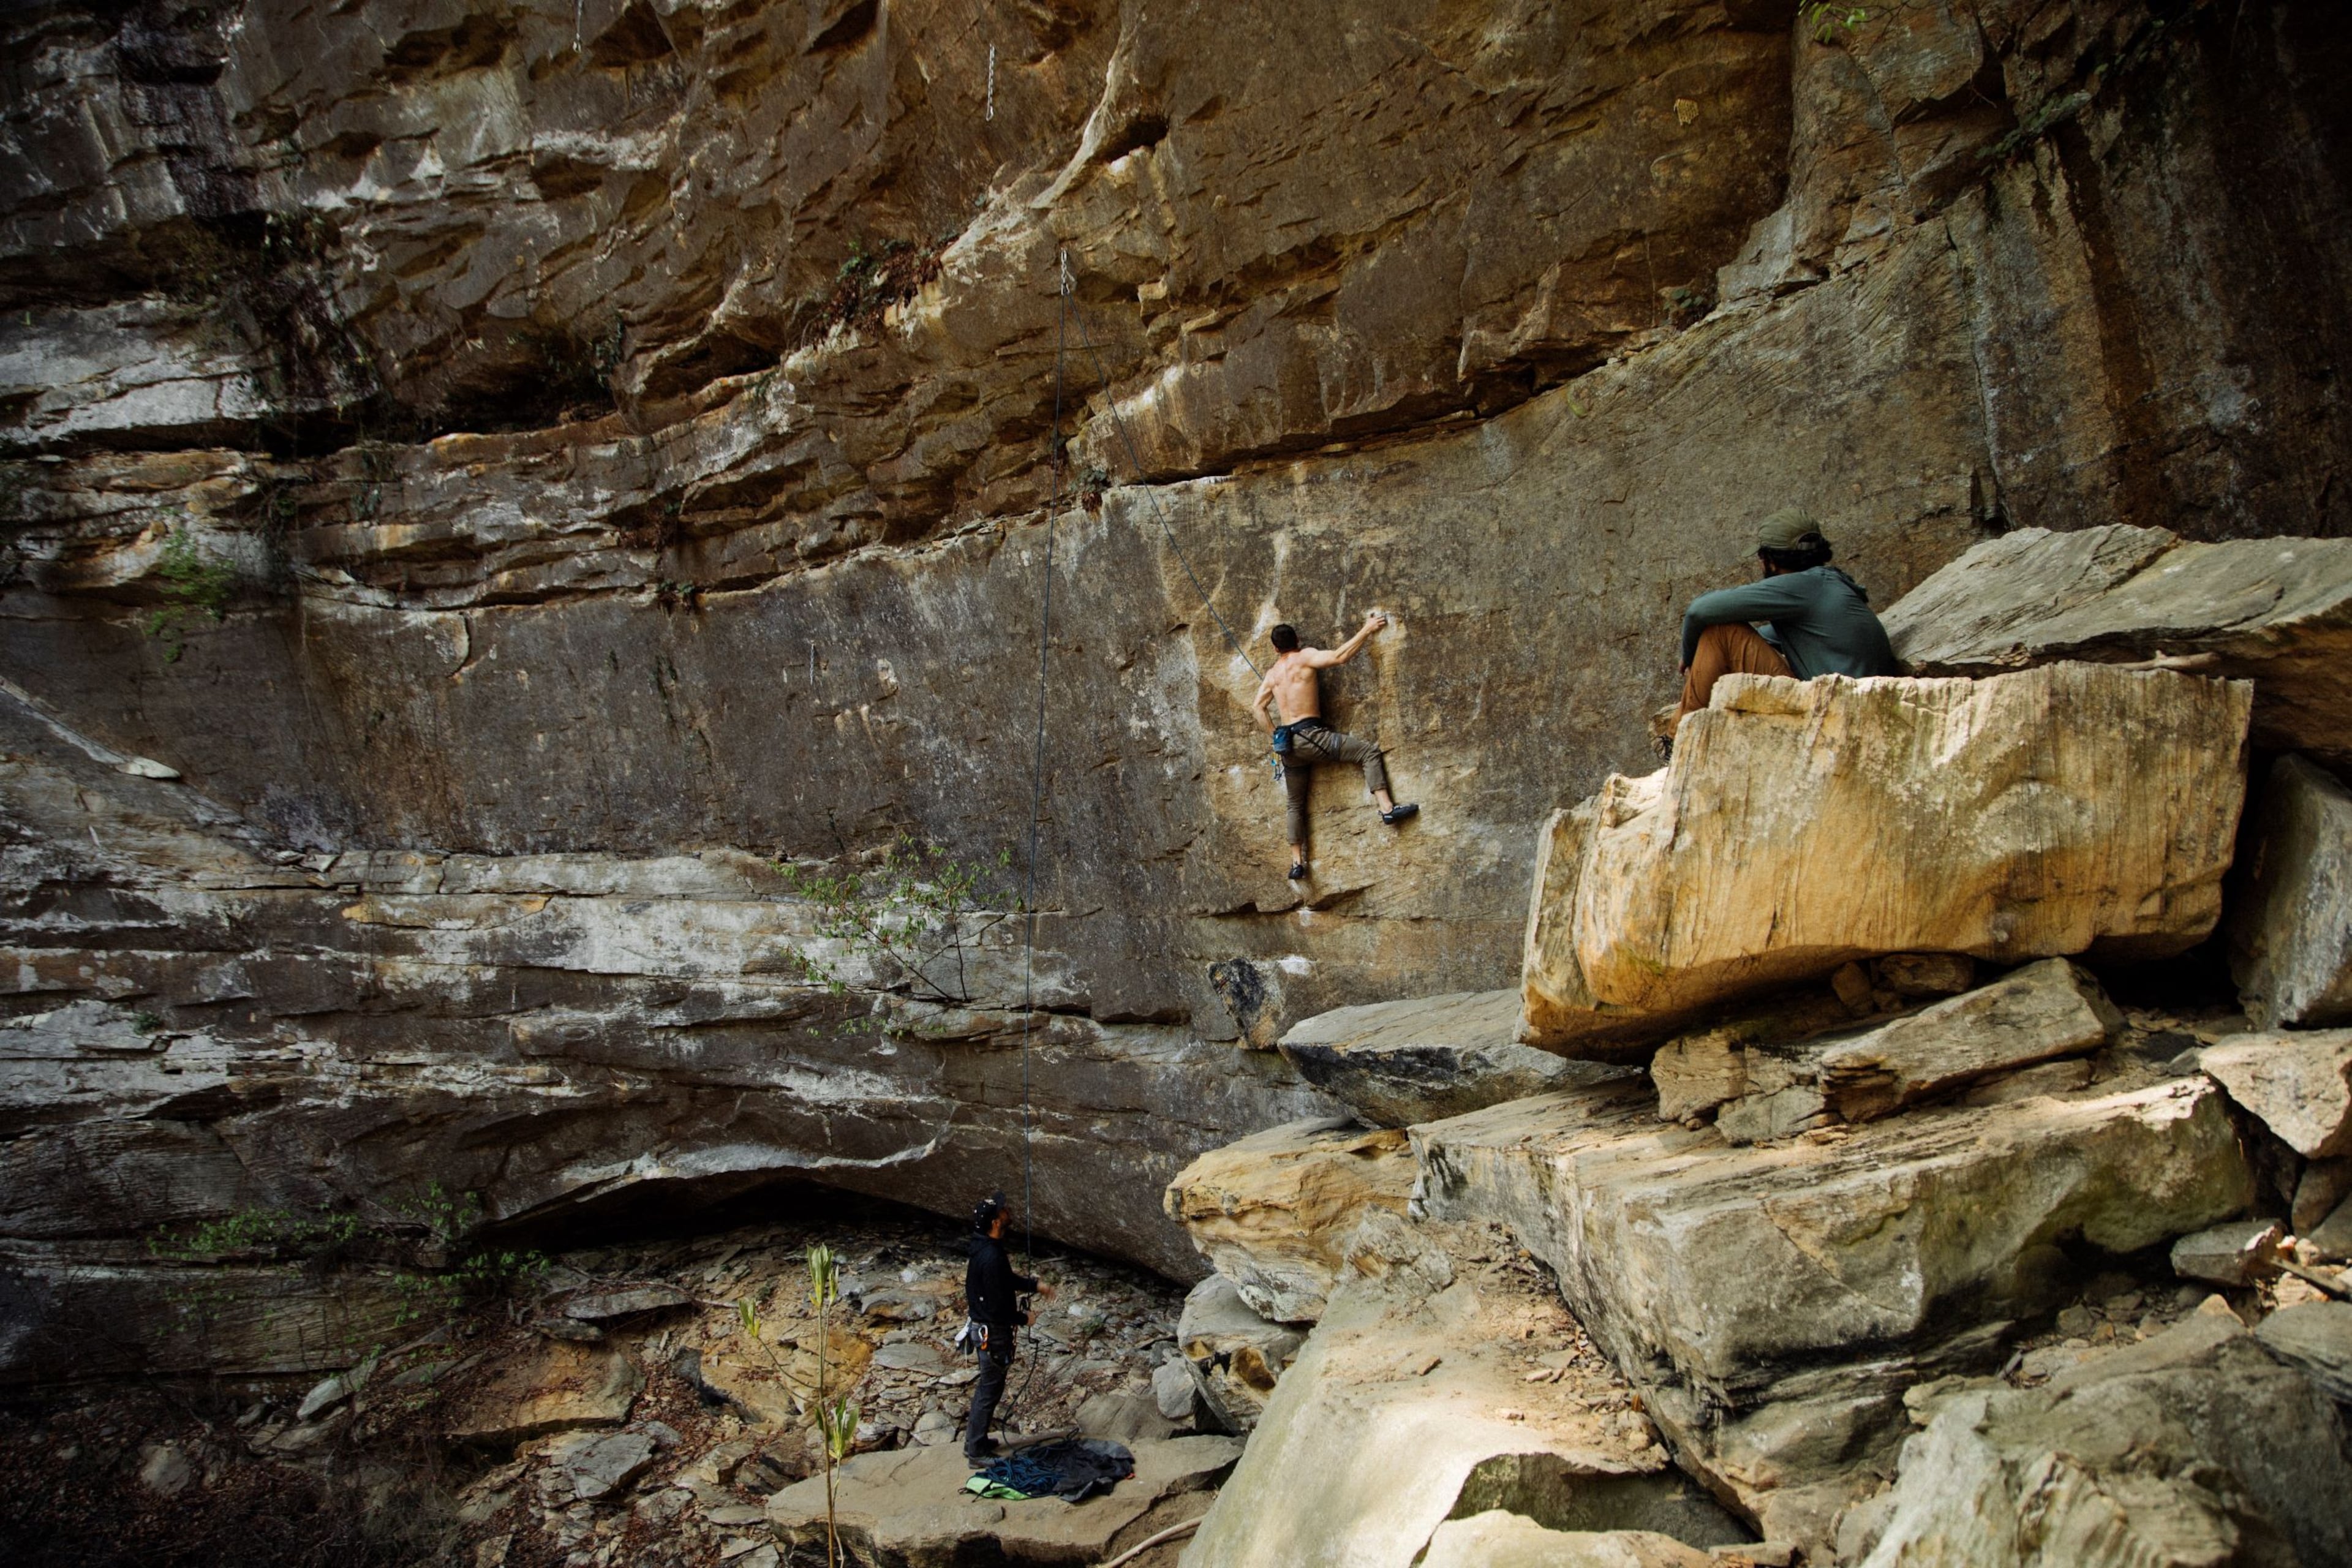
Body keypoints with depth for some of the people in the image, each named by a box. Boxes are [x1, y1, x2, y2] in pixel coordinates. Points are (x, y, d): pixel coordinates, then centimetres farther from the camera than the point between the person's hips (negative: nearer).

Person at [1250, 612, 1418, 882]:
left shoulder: (1272, 674, 15)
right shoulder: (1305, 657, -2)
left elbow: (1258, 707, 18)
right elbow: (1339, 656, -14)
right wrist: (1366, 629, -8)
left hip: (1287, 743, 6)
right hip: (1310, 735, -6)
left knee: (1295, 805, 16)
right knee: (1369, 751, -1)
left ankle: (1297, 862, 16)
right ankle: (1387, 808, -14)